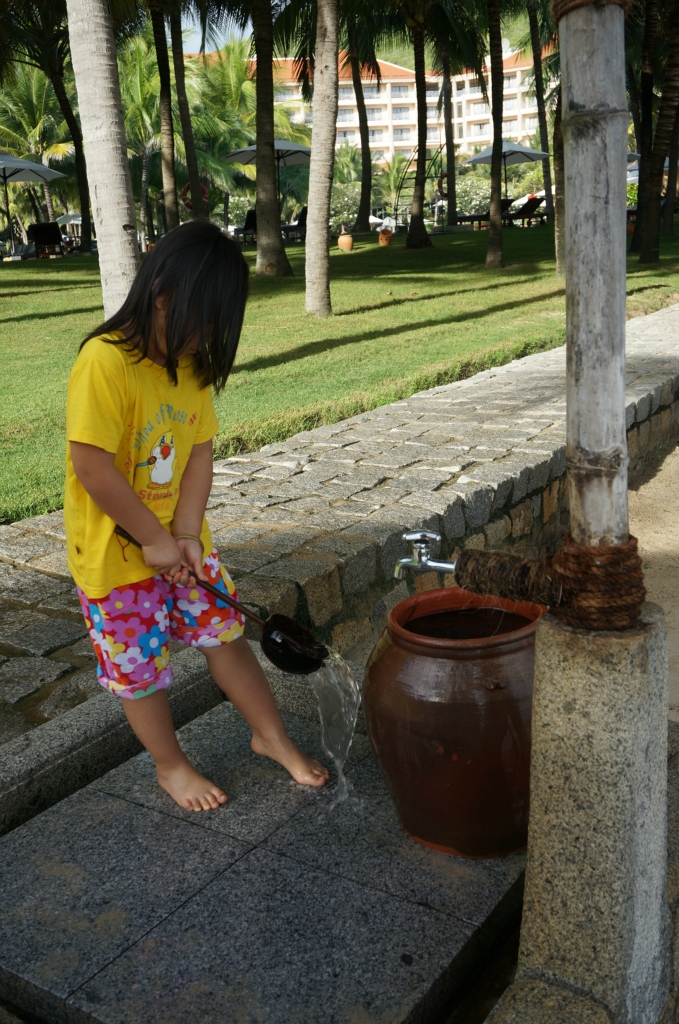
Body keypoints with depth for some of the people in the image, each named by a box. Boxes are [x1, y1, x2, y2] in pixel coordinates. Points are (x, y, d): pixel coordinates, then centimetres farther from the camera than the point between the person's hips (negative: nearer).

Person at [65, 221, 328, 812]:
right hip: (115, 555, -6)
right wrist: (154, 540, -19)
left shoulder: (191, 363, 0)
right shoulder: (105, 362, -25)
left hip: (181, 543, 6)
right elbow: (92, 467, -27)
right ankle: (171, 766, 33)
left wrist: (186, 535, -11)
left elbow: (200, 452, -1)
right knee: (141, 668, 11)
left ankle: (271, 735, 34)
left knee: (226, 635, 15)